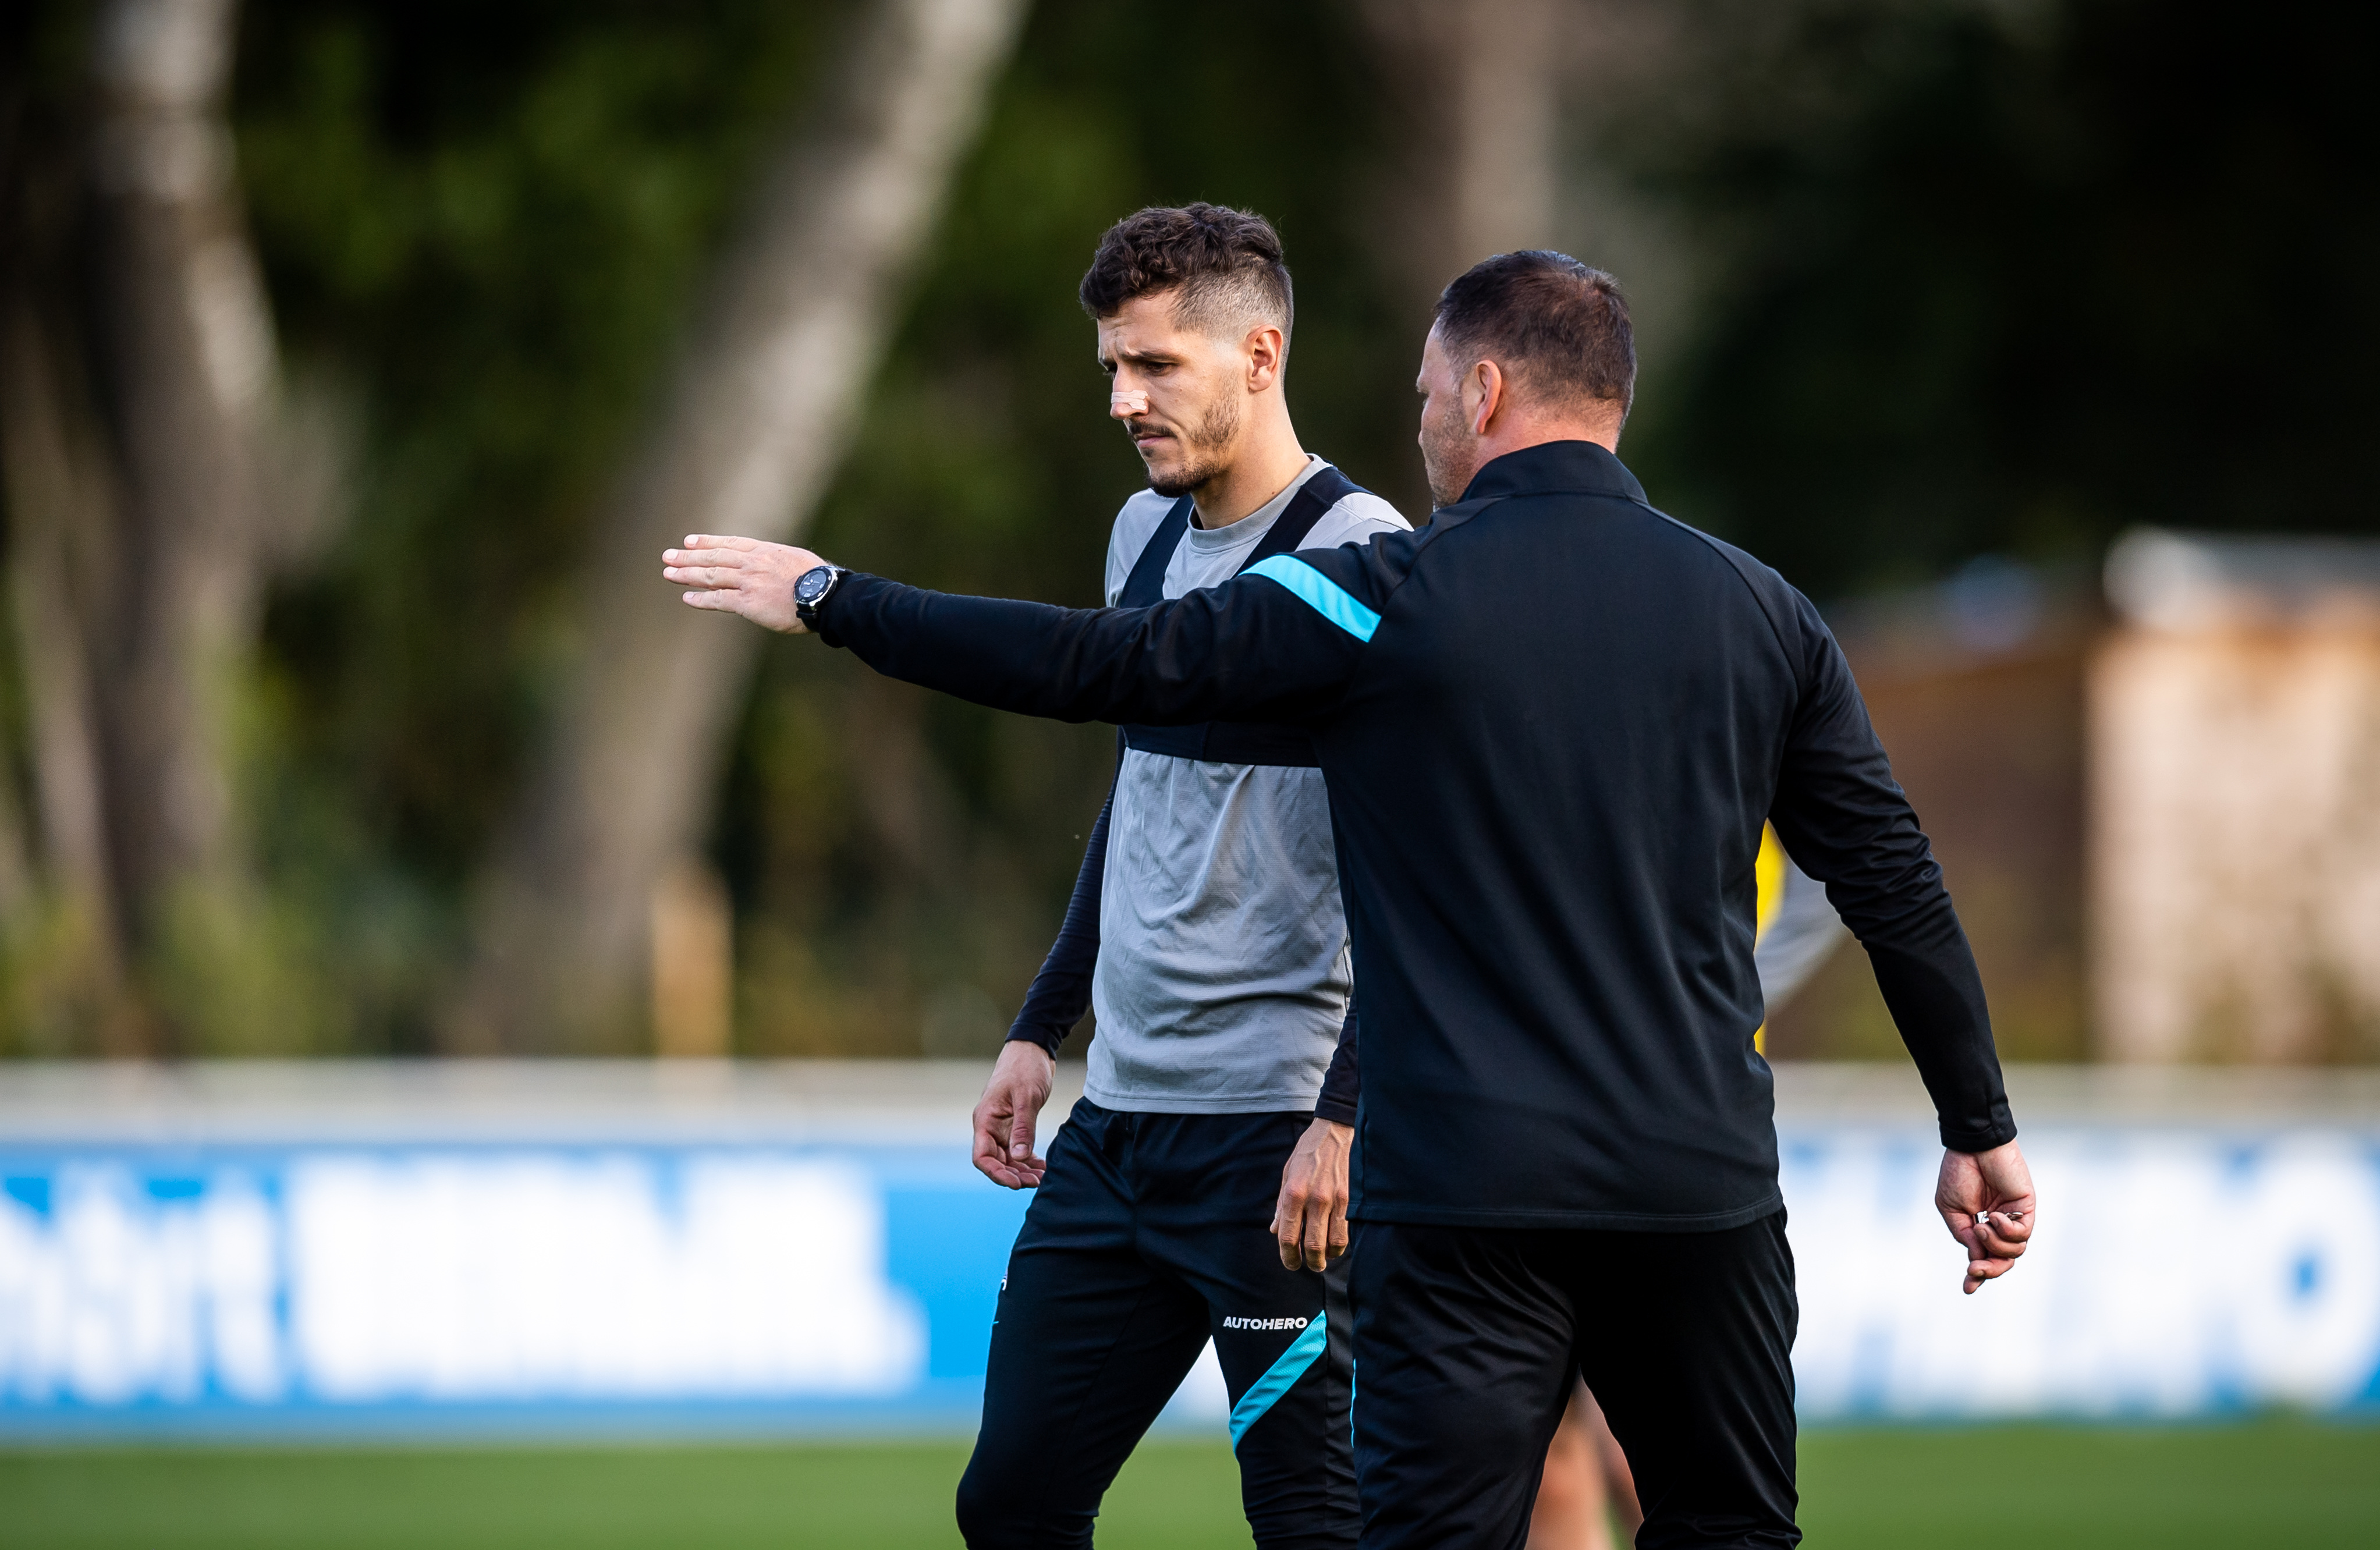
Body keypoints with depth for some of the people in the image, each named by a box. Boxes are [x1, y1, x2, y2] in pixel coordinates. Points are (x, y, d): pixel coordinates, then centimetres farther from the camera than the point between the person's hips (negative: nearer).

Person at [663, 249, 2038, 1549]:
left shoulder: (1385, 598, -4)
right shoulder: (1759, 610, 7)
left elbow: (1097, 666, -2)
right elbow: (1898, 884, 8)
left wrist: (828, 598, 9)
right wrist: (1981, 1131, 18)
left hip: (1469, 1195, -3)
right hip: (1706, 1187, 4)